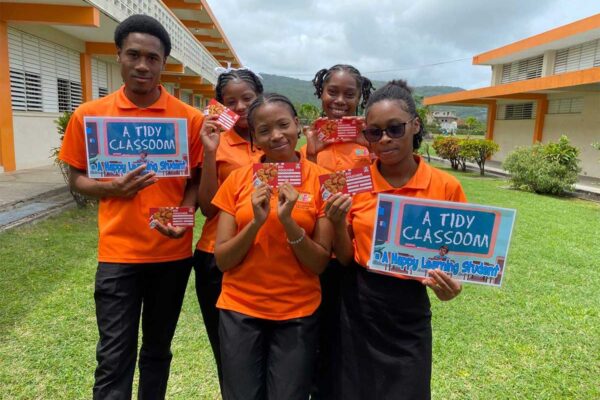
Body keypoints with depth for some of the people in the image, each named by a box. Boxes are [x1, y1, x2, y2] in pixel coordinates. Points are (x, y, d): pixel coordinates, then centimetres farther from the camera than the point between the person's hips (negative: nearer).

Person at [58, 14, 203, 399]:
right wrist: (112, 188, -13)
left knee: (158, 349, 17)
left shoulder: (189, 118, -2)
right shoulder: (89, 114, -1)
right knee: (114, 357, 3)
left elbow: (195, 179, 5)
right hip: (118, 253, 0)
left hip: (172, 252, 1)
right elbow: (76, 178, 7)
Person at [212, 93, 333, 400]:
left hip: (298, 313, -1)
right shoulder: (238, 179, -3)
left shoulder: (320, 180, -7)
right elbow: (221, 259, -4)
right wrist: (256, 222, -19)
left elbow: (320, 264, -8)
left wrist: (288, 221, -22)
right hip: (240, 310, 1)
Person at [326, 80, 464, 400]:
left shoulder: (445, 187, -9)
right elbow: (345, 258, -1)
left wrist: (450, 284, -19)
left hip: (408, 311, -1)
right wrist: (338, 223, -19)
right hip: (357, 307, 1)